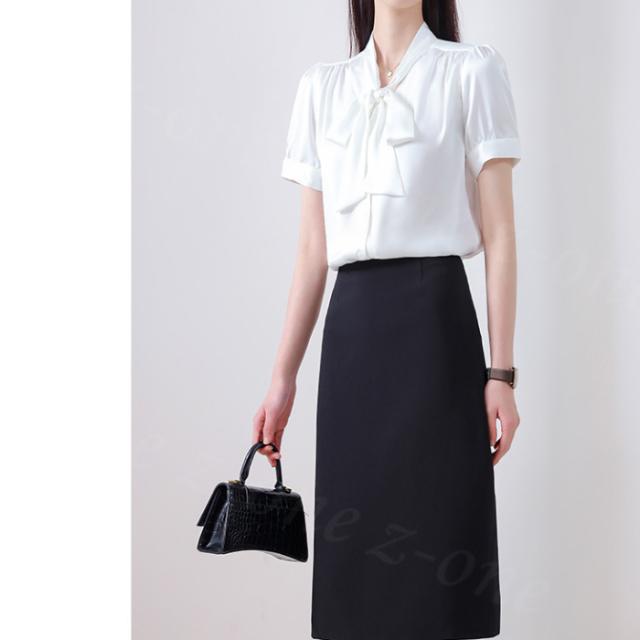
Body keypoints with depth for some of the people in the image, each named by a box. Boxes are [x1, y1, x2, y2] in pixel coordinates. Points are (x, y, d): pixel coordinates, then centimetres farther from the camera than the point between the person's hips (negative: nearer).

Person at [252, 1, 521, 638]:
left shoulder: (471, 71, 3)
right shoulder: (321, 87, 13)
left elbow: (499, 234, -1)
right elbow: (313, 248, 12)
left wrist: (501, 372, -7)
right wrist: (283, 376, 9)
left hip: (435, 318, -3)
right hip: (349, 329, 4)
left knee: (437, 535, -3)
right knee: (351, 538, 5)